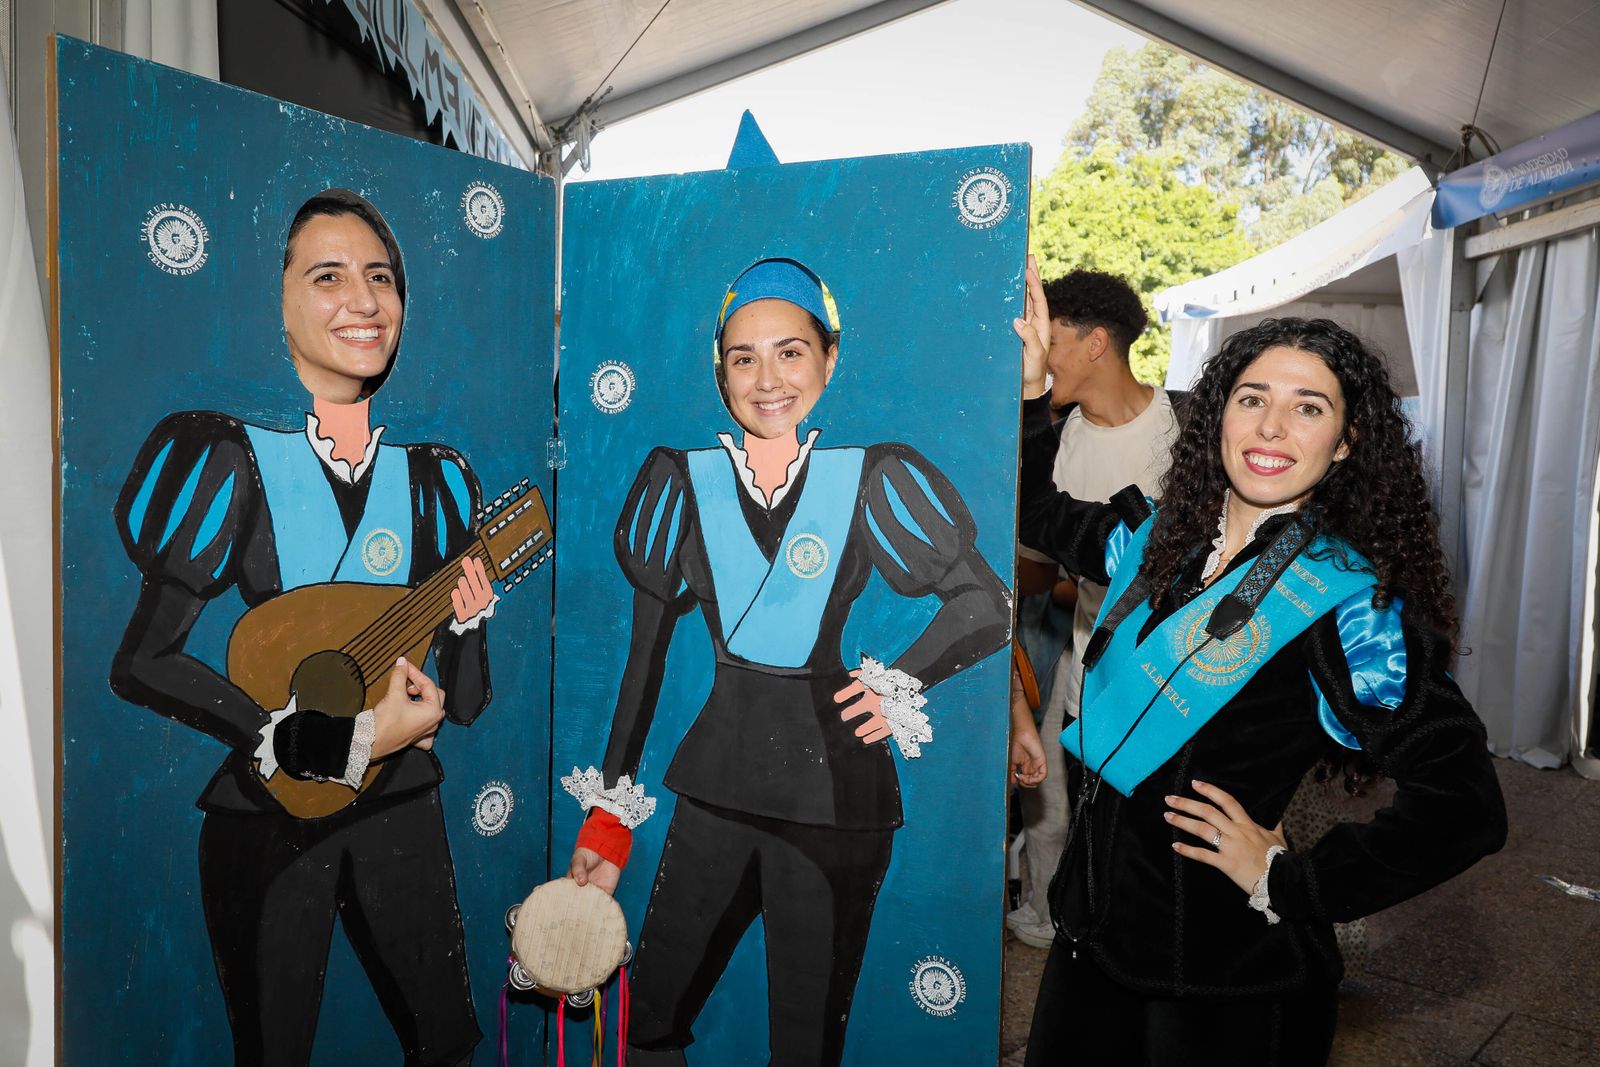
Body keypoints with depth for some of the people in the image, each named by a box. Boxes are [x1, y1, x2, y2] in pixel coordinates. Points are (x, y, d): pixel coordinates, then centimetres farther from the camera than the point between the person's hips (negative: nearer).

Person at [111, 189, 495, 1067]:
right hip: (265, 810, -3)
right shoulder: (229, 458, -11)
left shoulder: (433, 473, -1)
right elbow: (140, 663, -18)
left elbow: (462, 704, 2)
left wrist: (467, 622, -19)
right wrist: (332, 743, -23)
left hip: (396, 800, 3)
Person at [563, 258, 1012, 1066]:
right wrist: (608, 810, 5)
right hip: (718, 782, 2)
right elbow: (646, 649, 5)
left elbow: (984, 603, -2)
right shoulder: (685, 478, 1)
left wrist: (903, 683, -16)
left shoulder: (871, 477, -5)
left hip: (835, 794, -2)